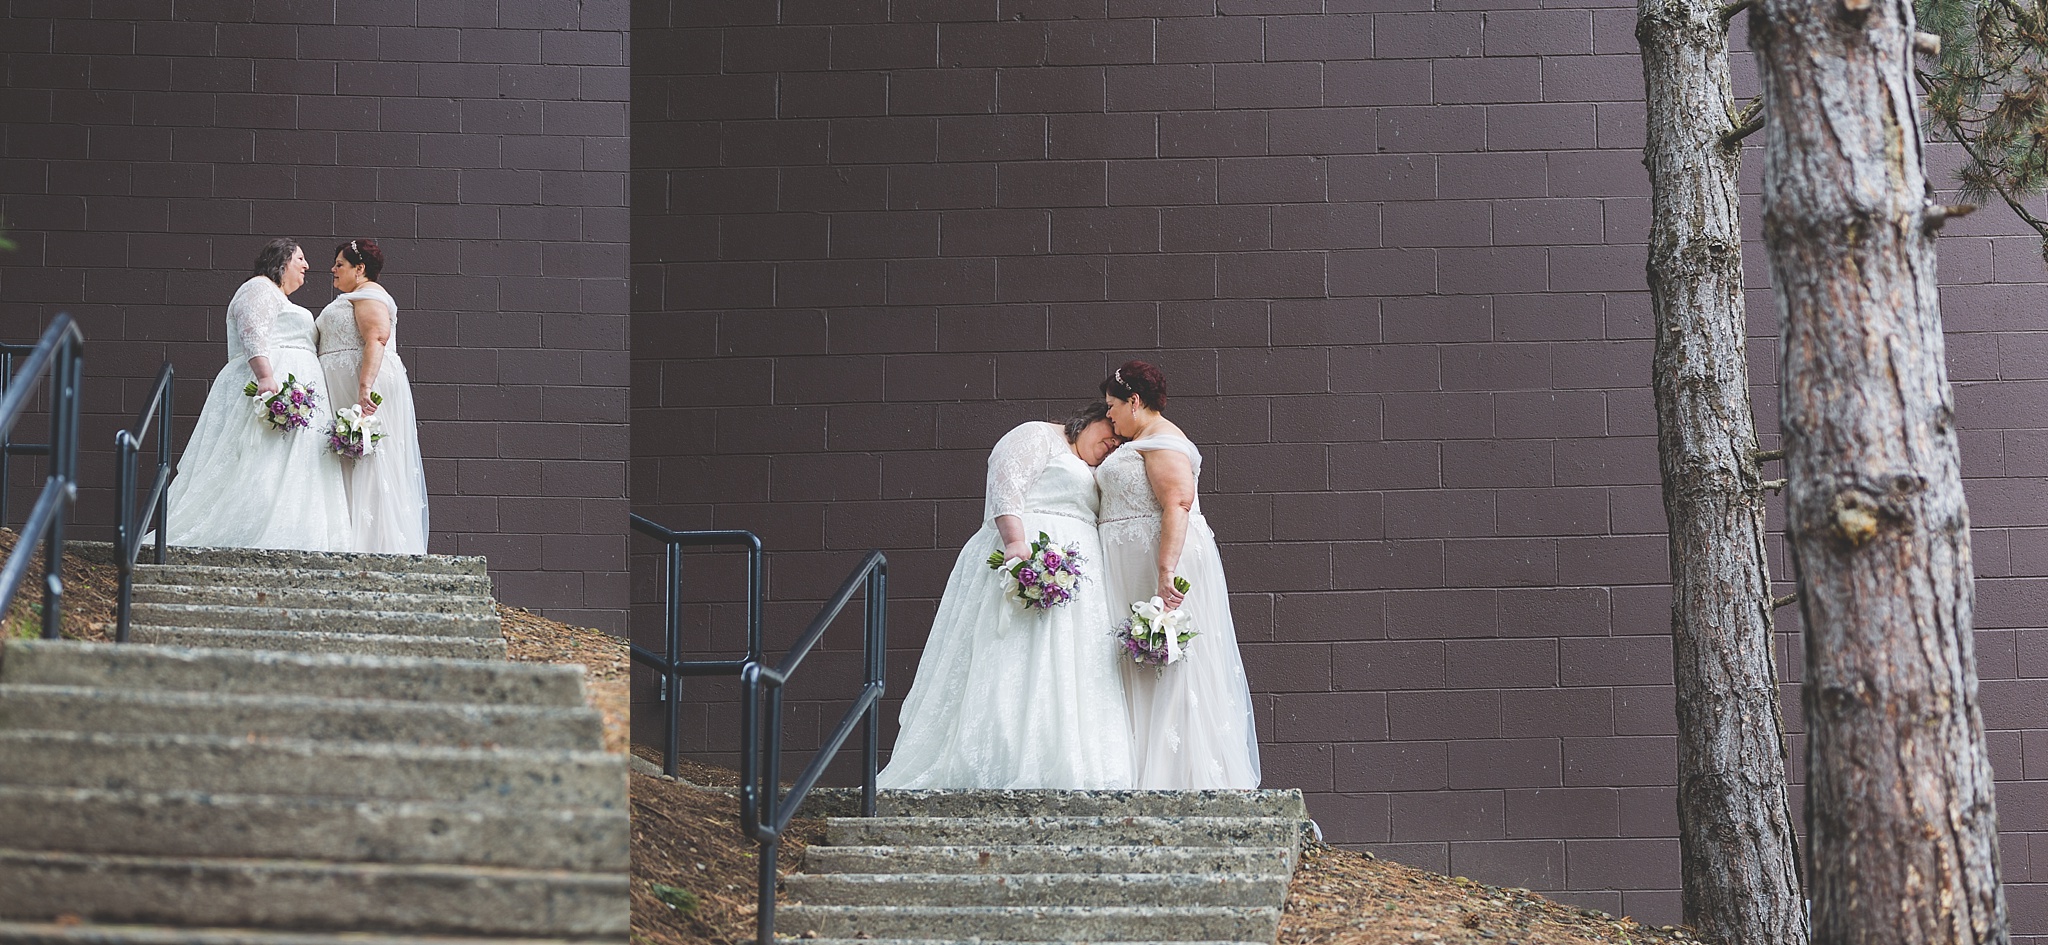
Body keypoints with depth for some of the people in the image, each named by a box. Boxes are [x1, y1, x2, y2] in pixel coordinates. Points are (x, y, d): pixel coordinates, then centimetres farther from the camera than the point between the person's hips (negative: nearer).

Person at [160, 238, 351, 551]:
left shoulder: (278, 299, 32)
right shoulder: (260, 289, 0)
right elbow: (253, 335, -16)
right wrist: (266, 377, -29)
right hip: (272, 383, -10)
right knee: (265, 467, -20)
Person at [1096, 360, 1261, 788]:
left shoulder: (1162, 441, -10)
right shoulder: (1138, 444, 22)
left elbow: (1177, 505, -22)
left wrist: (1166, 574, -31)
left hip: (1161, 558, -11)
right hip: (1133, 570, 11)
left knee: (1169, 682, -11)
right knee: (1141, 682, 6)